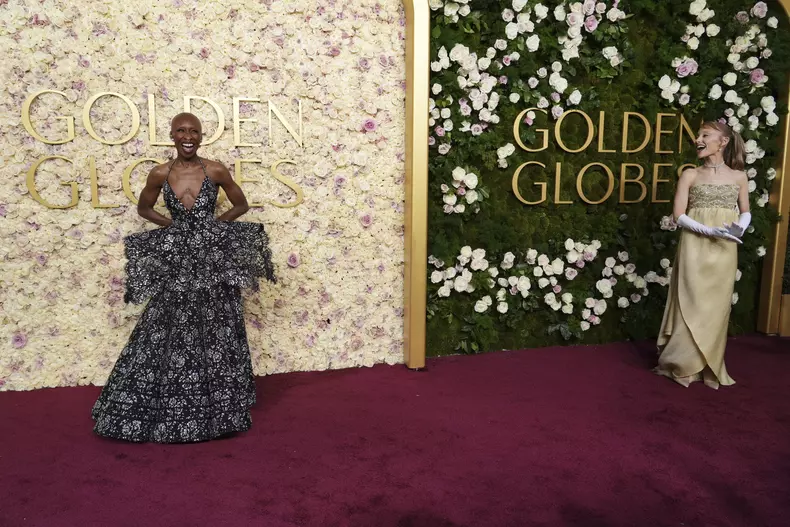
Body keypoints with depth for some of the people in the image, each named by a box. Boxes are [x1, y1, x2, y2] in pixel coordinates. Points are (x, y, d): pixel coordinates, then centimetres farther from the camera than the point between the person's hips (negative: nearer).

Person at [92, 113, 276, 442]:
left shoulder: (216, 170, -2)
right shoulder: (160, 174, 1)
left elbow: (241, 205, 10)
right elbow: (144, 208, 17)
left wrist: (215, 223, -2)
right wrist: (173, 225, 3)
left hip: (213, 258, -1)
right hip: (176, 260, 1)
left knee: (215, 334, 4)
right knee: (169, 335, 5)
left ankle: (217, 406, 21)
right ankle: (170, 408, 21)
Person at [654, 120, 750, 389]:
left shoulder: (738, 176, 7)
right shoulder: (690, 175, 0)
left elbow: (745, 212, 14)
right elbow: (679, 215, -4)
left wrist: (740, 228, -9)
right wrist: (710, 231, -17)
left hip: (725, 251, 2)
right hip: (695, 248, -2)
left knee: (717, 307, 6)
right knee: (692, 304, -1)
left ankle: (710, 366, 19)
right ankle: (683, 363, 12)